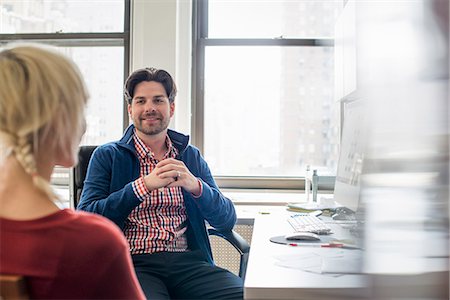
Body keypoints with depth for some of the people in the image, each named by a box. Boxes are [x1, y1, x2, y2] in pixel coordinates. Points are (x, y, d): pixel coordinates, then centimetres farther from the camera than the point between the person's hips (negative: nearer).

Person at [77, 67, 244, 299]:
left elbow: (227, 220, 8)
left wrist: (195, 185, -11)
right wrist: (144, 185, -15)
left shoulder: (191, 157, 16)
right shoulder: (107, 156, 8)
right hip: (135, 263, -4)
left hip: (189, 262, 4)